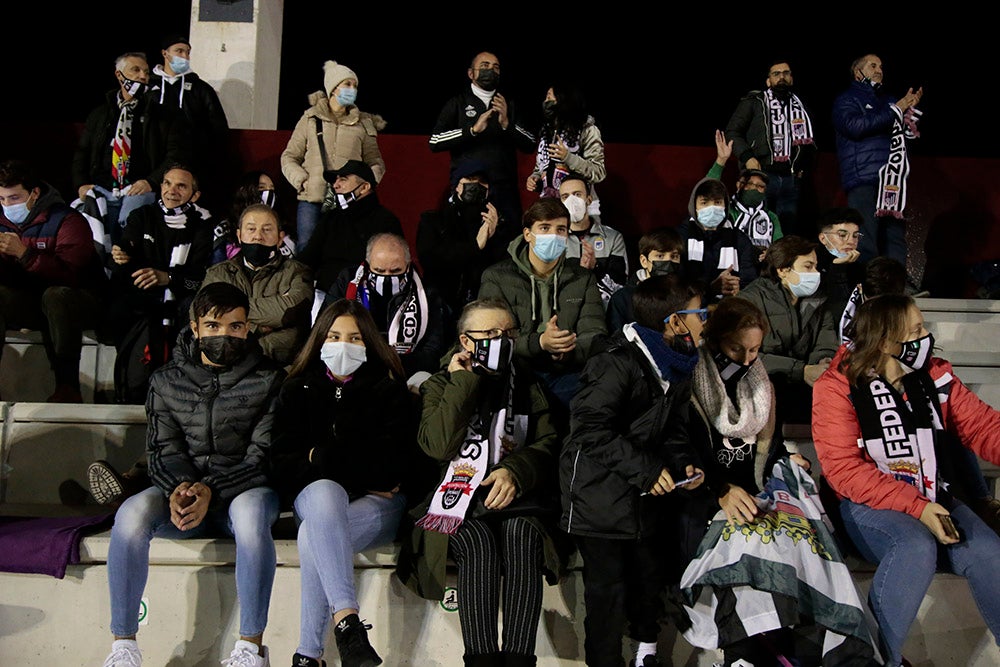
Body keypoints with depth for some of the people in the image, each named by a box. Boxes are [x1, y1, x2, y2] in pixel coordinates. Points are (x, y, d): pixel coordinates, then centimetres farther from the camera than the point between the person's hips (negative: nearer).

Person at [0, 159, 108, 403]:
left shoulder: (67, 221, -13)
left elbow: (70, 274, -27)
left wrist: (24, 253, -32)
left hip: (81, 303, -5)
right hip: (31, 304, 5)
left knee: (55, 294, -38)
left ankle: (67, 387, -29)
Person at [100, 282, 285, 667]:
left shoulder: (269, 381, 2)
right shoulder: (166, 381, 10)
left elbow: (263, 455, -7)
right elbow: (163, 449, 2)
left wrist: (211, 490, -22)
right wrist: (179, 488, -21)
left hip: (244, 491, -2)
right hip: (182, 491, 3)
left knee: (250, 512, -37)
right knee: (131, 513, -29)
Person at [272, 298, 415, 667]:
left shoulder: (388, 388, 5)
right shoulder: (298, 388, 13)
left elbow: (391, 463, -7)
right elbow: (283, 463, 1)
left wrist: (321, 456, -5)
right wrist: (360, 472, -11)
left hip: (379, 501, -1)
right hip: (315, 496, 1)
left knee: (313, 533, -32)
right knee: (326, 493, -36)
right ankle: (347, 620, -47)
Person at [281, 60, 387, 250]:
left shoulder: (363, 124, 14)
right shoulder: (310, 119, 10)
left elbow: (376, 163, 16)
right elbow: (289, 157, 12)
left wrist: (367, 180, -4)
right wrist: (301, 180, -5)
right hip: (312, 200, -1)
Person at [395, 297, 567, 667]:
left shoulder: (526, 383, 18)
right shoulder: (441, 384, 13)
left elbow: (548, 443, 5)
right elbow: (438, 445, -6)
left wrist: (515, 471, -15)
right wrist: (464, 382, -5)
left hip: (514, 495, 1)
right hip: (458, 497, -1)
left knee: (522, 533, -33)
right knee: (479, 540, -34)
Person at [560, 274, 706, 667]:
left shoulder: (678, 368, 7)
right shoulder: (617, 364, -23)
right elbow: (589, 428, -27)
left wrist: (683, 462, -3)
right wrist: (644, 468, -26)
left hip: (647, 495, 9)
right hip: (601, 497, -9)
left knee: (653, 573, 20)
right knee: (609, 587, -3)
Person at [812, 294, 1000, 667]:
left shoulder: (934, 376, 5)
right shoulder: (838, 388, -9)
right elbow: (844, 471, -14)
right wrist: (916, 507, -23)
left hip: (932, 498, 4)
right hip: (868, 503, -4)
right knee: (917, 546, -33)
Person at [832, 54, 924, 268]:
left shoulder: (887, 100, 25)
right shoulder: (846, 99, 7)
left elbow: (908, 134, 25)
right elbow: (855, 126, -13)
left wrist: (911, 109, 7)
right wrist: (896, 110, -8)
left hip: (892, 182, 7)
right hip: (864, 180, -6)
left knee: (895, 238, 3)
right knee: (865, 242, -14)